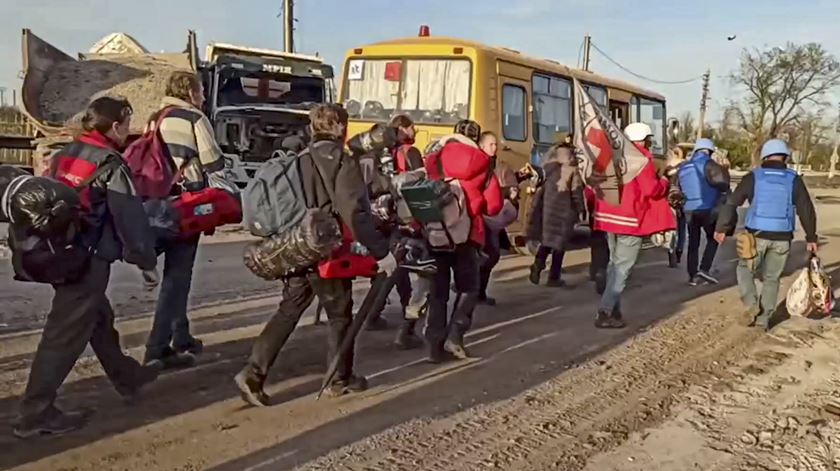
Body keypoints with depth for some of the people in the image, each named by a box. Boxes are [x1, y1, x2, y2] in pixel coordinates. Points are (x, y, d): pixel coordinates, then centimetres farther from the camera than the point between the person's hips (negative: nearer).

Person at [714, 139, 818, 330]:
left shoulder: (753, 177, -2)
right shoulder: (794, 180, 2)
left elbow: (731, 203, -2)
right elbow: (807, 211, 3)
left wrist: (722, 228, 5)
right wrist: (811, 238, 11)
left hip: (757, 235, -2)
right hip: (782, 238, 2)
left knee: (745, 269, 18)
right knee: (772, 278, 14)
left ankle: (752, 306, -2)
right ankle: (763, 319, 16)